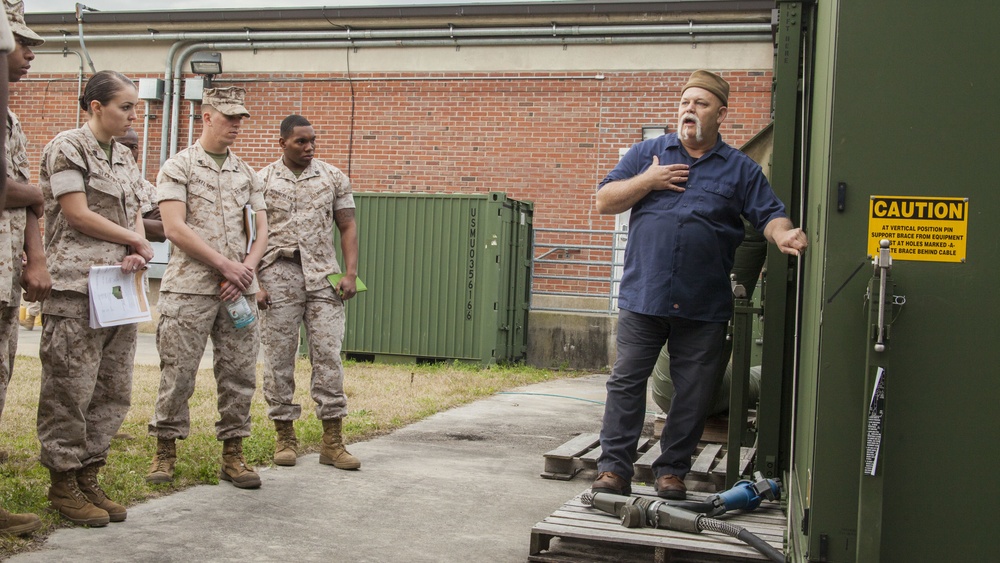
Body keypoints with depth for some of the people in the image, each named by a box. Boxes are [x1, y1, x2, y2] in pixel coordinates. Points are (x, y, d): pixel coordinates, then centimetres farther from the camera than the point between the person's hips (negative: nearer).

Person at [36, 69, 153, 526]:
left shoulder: (123, 157, 18)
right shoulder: (67, 147, -5)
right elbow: (77, 214, -12)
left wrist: (137, 253, -4)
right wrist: (137, 242, -4)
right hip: (76, 288, -8)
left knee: (113, 390, 8)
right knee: (71, 388, -3)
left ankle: (88, 477, 18)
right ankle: (63, 485, 8)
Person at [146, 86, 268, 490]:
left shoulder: (246, 173, 16)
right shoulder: (178, 167, 2)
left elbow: (262, 230, 13)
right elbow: (175, 229, -9)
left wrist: (246, 268, -6)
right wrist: (225, 264, -12)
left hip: (239, 289, 4)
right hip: (189, 289, -4)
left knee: (239, 374, 3)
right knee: (178, 373, -1)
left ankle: (233, 455, 12)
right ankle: (165, 451, 13)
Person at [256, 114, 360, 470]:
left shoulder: (333, 178, 10)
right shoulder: (263, 181, 6)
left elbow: (347, 228, 9)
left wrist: (351, 273, -2)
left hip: (323, 277, 1)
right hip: (279, 276, -1)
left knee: (328, 354, -3)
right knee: (279, 357, 2)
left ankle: (332, 442, 1)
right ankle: (285, 436, 14)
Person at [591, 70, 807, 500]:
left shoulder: (741, 169, 11)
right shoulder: (647, 154, 12)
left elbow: (769, 215, 3)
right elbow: (604, 201, 8)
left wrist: (783, 235, -20)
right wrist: (649, 180, -5)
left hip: (704, 305, 0)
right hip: (642, 297, 0)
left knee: (693, 393, 4)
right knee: (626, 382, -1)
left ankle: (672, 472, 17)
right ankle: (614, 469, 6)